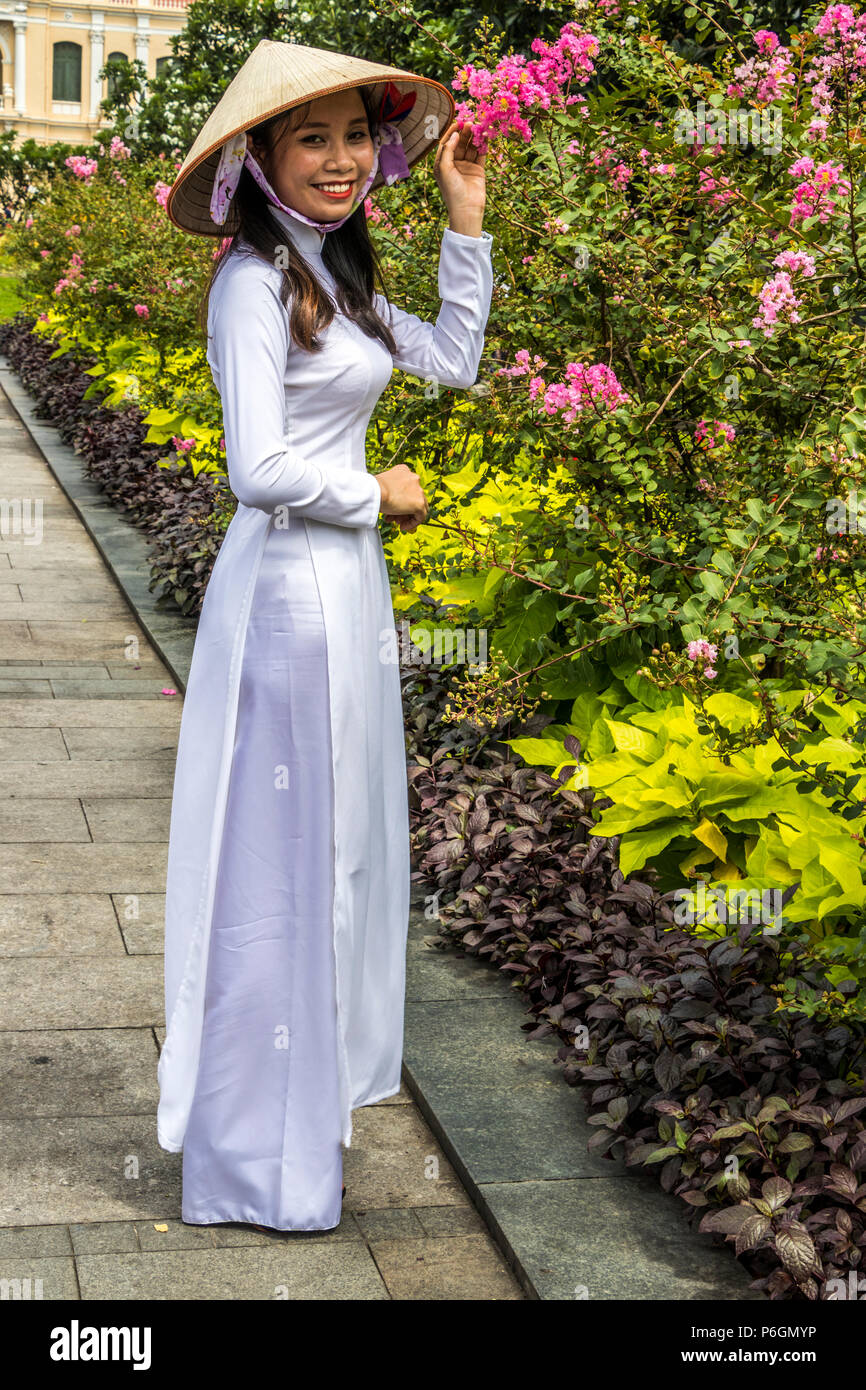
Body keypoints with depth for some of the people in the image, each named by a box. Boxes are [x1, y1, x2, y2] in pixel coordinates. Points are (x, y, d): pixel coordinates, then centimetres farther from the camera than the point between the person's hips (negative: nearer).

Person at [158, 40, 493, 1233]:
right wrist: (377, 494, -8)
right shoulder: (254, 282, -16)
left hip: (344, 585, 9)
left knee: (338, 842, 18)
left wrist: (465, 223, 13)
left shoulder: (335, 275, 12)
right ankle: (256, 1158, 15)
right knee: (280, 854, 0)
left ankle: (310, 1082, 36)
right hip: (288, 587, -9)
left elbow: (452, 361, 18)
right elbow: (261, 469, -23)